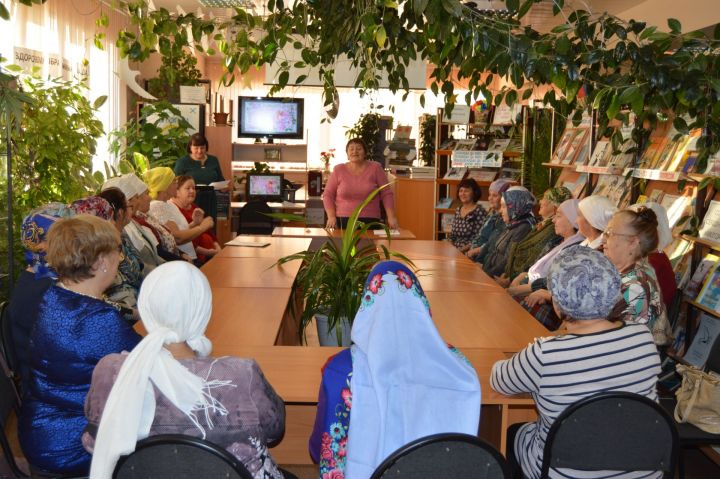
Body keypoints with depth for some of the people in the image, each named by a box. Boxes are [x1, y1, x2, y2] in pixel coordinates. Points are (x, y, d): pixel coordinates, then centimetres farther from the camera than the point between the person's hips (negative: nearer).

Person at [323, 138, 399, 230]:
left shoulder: (375, 168, 3)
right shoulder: (339, 170, 5)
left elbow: (386, 194, 2)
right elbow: (328, 194, 6)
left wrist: (391, 217, -5)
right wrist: (331, 217, -7)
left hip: (370, 222, 0)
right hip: (343, 221, 1)